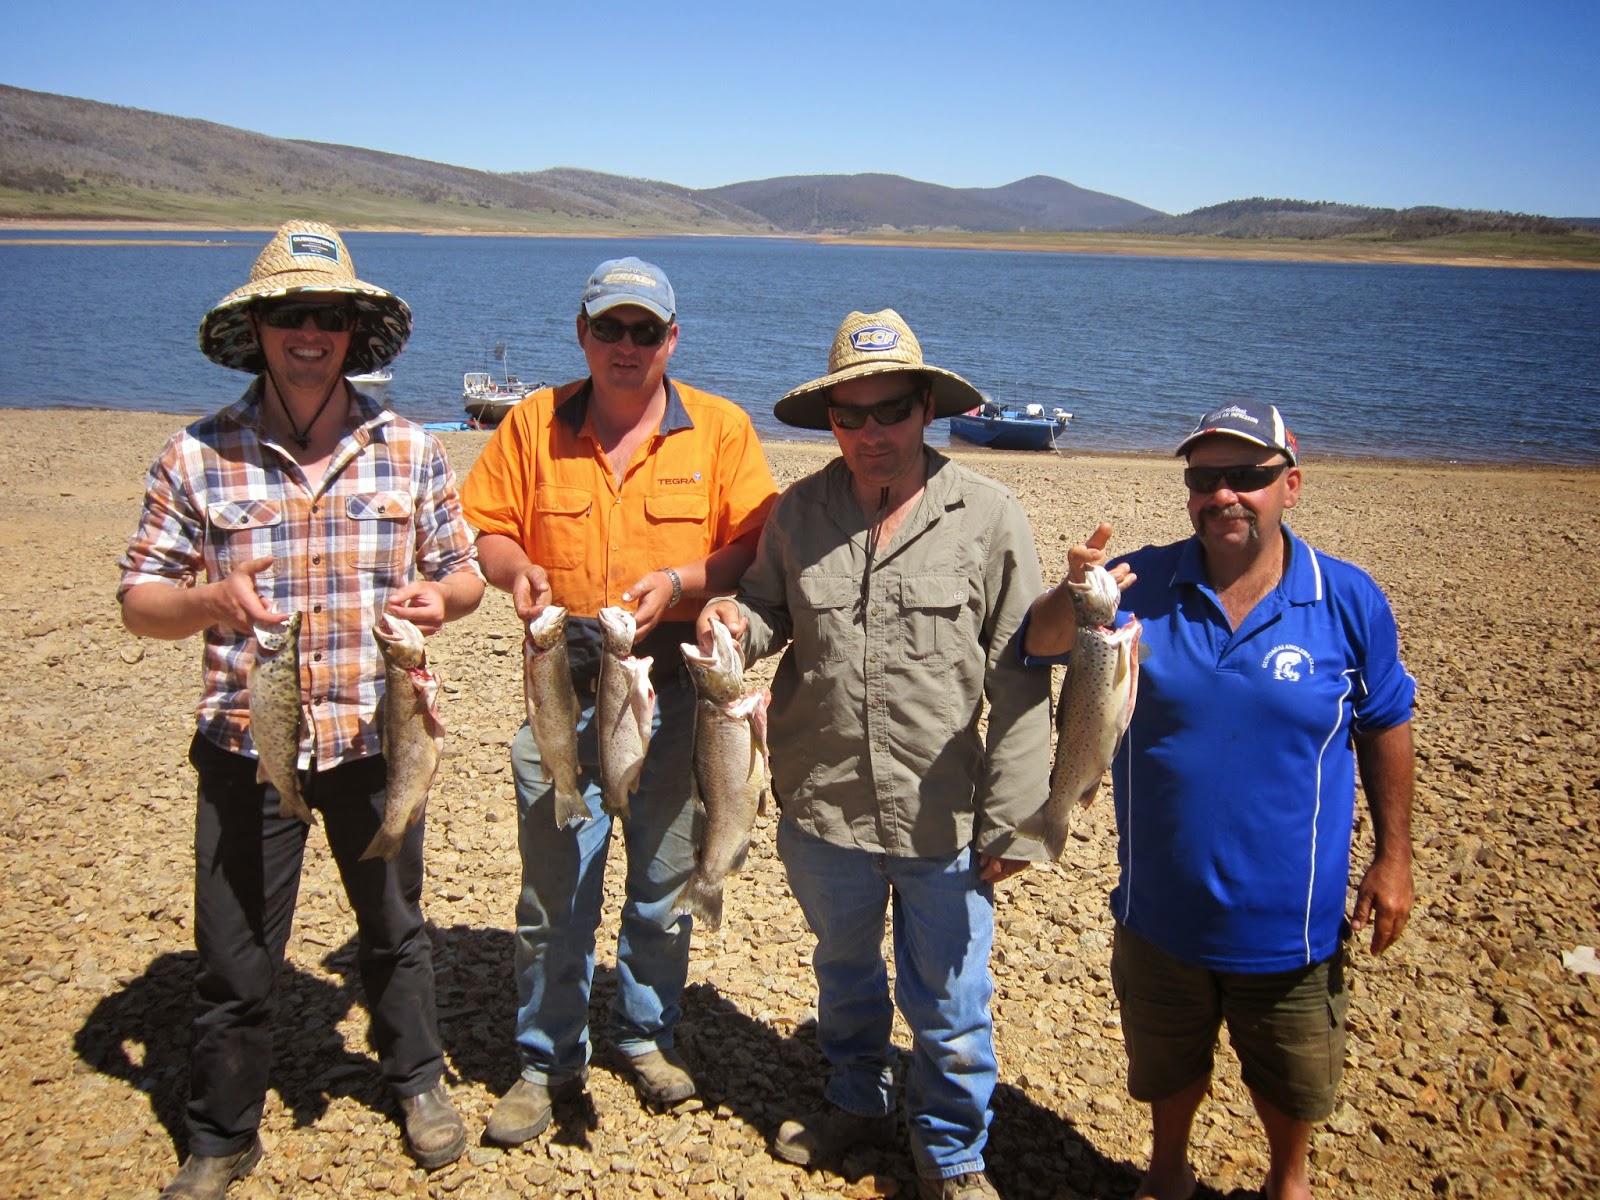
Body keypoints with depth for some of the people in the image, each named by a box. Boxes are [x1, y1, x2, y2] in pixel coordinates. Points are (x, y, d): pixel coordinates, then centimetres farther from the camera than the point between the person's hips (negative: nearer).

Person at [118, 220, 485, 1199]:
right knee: (235, 958, 10)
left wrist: (439, 597, -17)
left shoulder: (412, 451, -1)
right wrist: (208, 602, -23)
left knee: (394, 927, 20)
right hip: (248, 748, -1)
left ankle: (417, 1080, 44)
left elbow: (464, 571, 6)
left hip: (377, 741, 1)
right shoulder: (197, 457, -4)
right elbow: (139, 599, -2)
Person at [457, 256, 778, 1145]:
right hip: (561, 691, 0)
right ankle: (548, 1060, 26)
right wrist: (516, 570, -15)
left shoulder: (720, 428, 1)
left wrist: (679, 583, -18)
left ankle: (647, 1033, 36)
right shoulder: (534, 423, 4)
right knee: (553, 889, 7)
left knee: (664, 882, 14)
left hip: (674, 694, 0)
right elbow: (482, 528, 6)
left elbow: (761, 548, -4)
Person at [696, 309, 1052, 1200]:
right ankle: (857, 1103, 52)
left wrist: (1012, 821, -11)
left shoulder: (988, 517, -10)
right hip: (822, 809, 4)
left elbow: (1021, 684, -10)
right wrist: (738, 622, -12)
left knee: (948, 1007, 13)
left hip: (943, 821, -3)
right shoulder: (798, 513, 0)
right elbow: (770, 610, 13)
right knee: (845, 974, 26)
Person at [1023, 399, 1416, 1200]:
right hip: (1162, 913, 1)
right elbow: (1040, 645, -20)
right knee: (1168, 1068, 24)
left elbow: (1385, 726, 0)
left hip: (1290, 920, 0)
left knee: (1291, 1081, 23)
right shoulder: (1143, 585, -10)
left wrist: (1392, 858, 1)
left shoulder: (1349, 601, -11)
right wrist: (1074, 598, -43)